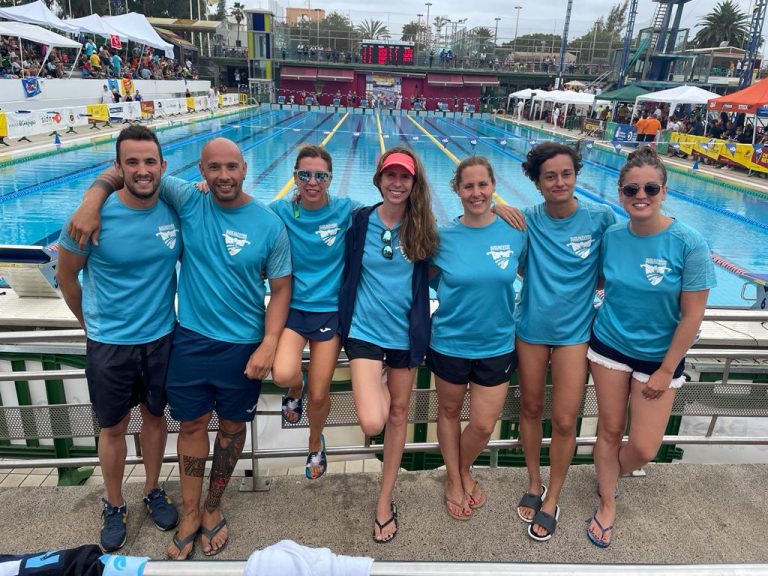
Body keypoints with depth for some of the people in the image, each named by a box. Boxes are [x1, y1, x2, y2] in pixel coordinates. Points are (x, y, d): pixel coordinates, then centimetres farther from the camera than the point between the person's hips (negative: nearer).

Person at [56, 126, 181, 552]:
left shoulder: (175, 210, -9)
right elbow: (66, 276, -2)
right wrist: (92, 322, 7)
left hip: (161, 338, 2)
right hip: (109, 344, -2)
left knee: (155, 416, 19)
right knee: (113, 427, 15)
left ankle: (153, 491, 42)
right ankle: (114, 507, 37)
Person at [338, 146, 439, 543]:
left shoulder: (422, 227, -2)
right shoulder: (360, 221, -4)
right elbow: (348, 274, 4)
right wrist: (345, 323, 4)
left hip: (405, 331, 2)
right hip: (365, 330, -1)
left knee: (398, 413, 13)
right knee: (372, 422, -16)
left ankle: (385, 499, 33)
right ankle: (380, 391, 22)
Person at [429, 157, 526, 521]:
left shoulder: (514, 232, -6)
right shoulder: (444, 237, -9)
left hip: (497, 344, 1)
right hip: (449, 342, 0)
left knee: (484, 425, 6)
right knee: (449, 412, 17)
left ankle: (464, 469, 40)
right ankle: (453, 480, 41)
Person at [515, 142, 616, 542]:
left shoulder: (600, 218, -8)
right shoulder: (526, 220, -6)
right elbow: (520, 268, 3)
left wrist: (585, 284, -8)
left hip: (574, 330, -1)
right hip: (531, 328, 1)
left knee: (564, 420, 2)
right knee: (531, 408, 14)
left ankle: (552, 499, 25)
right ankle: (534, 484, 36)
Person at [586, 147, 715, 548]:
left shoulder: (688, 244, -18)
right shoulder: (611, 236, -8)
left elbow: (692, 315, -14)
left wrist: (666, 370, -10)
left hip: (659, 356, -2)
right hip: (609, 346, 2)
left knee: (644, 447, 2)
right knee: (609, 430, 10)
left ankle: (611, 477, 37)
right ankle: (608, 503, 33)